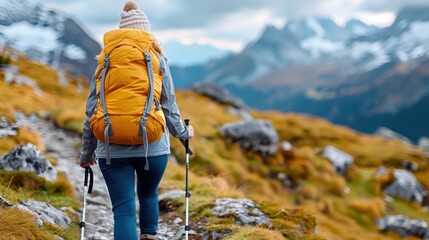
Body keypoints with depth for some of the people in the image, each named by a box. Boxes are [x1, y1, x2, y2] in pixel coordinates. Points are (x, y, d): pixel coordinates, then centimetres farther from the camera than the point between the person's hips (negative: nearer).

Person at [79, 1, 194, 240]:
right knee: (148, 195, 25)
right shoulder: (156, 59, 5)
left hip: (112, 147, 0)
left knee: (123, 209, 1)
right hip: (152, 145, 0)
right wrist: (182, 132, 23)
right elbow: (168, 104, 5)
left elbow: (91, 108, 6)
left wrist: (87, 151, 15)